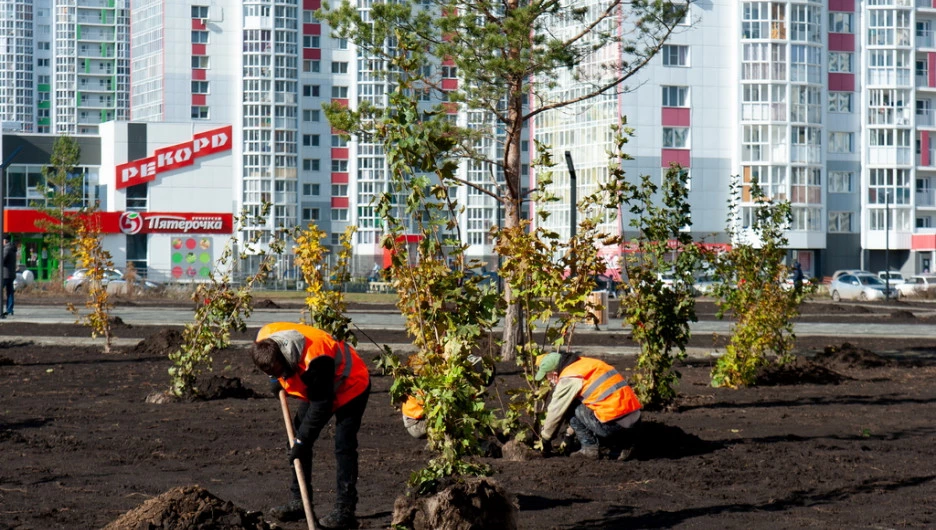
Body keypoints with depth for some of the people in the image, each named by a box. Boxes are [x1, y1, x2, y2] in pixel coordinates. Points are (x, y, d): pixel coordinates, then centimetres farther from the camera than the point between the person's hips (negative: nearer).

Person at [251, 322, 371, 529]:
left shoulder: (314, 359, -42)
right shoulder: (264, 339, -20)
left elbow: (321, 404, -32)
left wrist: (302, 441, -29)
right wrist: (276, 380, -1)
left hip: (350, 387, -8)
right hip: (314, 388, 8)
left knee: (343, 446, -16)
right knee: (298, 435, 4)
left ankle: (345, 510, -14)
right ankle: (298, 501, 11)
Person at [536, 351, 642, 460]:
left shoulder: (568, 379, -6)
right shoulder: (585, 363, 20)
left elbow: (555, 412, 3)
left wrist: (545, 438, 20)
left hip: (613, 423, -8)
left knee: (570, 408, 8)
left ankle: (589, 448, 5)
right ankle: (621, 445, 17)